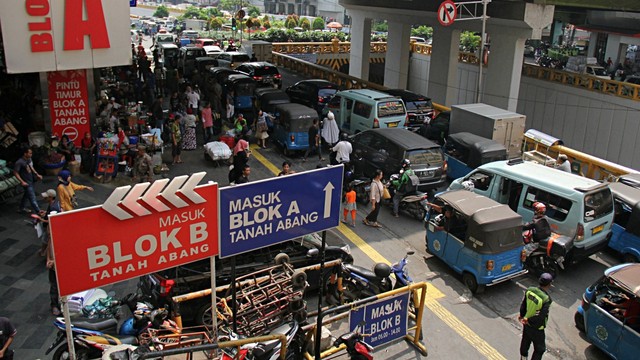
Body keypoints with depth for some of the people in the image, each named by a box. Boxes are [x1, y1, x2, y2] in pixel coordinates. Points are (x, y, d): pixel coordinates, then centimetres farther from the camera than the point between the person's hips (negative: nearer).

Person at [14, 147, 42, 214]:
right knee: (32, 197, -6)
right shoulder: (19, 162, -23)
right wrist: (22, 182, -25)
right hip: (26, 182, -9)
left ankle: (22, 208, 38)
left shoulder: (29, 159, 1)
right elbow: (15, 173, -19)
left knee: (27, 195, 22)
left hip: (31, 180, 9)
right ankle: (38, 212, -5)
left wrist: (37, 174, 9)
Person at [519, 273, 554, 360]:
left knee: (525, 342, 29)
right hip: (536, 328, -6)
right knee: (540, 349, 16)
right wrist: (528, 320, -14)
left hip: (526, 324, 6)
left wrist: (522, 316, 10)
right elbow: (541, 317, -28)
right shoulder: (546, 299, -32)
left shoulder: (529, 290, -15)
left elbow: (523, 306, -5)